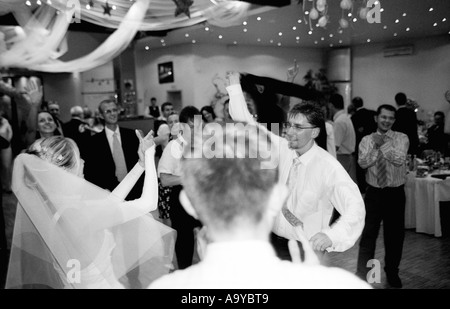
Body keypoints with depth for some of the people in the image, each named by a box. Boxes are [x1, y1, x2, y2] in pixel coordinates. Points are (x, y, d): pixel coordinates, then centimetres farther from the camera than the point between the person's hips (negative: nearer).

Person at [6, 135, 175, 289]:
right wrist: (149, 156, -11)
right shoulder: (78, 212, -29)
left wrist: (141, 163, 0)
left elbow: (110, 201, 2)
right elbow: (149, 202, -22)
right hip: (103, 284, -8)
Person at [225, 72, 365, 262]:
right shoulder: (283, 148, -3)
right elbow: (247, 124, 1)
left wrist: (330, 235, -43)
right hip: (274, 242, 5)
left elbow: (354, 207, -26)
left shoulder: (329, 167, -19)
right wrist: (234, 87, -3)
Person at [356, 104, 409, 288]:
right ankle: (362, 274, 12)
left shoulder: (401, 138, -1)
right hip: (374, 192, 0)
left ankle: (392, 272, 33)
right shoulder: (367, 140, 1)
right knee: (368, 233, 1)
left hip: (396, 193, 0)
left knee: (395, 234, 12)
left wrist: (382, 143, -19)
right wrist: (376, 145, -23)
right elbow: (363, 162, -15)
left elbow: (400, 159, -19)